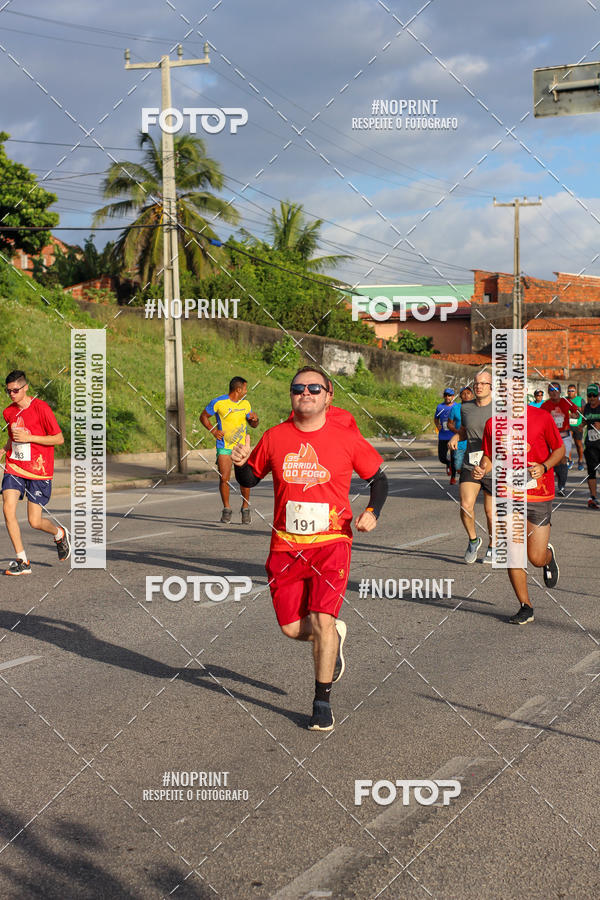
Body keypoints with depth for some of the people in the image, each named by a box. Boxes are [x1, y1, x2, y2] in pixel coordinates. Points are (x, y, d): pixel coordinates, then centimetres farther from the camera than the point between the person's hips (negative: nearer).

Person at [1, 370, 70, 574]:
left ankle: (60, 534, 31)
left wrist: (29, 437, -17)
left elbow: (59, 439, -10)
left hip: (38, 470, -5)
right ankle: (22, 561, -5)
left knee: (35, 522, -4)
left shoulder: (41, 408, -11)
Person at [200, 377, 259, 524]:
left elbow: (253, 425, 20)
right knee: (224, 479, -7)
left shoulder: (246, 404, 9)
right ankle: (226, 508, 11)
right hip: (224, 446, -3)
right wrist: (213, 430, -7)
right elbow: (203, 416, 7)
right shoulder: (218, 402, -4)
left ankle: (245, 508, 12)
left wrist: (255, 420, -4)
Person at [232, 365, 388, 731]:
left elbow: (379, 479, 9)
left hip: (331, 542, -3)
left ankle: (323, 702, 5)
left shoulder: (347, 439, -2)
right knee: (292, 628, 2)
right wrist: (241, 463, -7)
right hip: (286, 546, 3)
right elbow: (250, 480, 15)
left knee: (322, 622, -13)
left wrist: (372, 512, -8)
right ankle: (334, 636, 38)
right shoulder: (274, 438, 3)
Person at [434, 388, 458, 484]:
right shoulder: (439, 407, 4)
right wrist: (437, 425, -3)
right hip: (442, 437, 2)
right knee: (442, 458, -2)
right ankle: (448, 464, 34)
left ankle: (453, 477, 16)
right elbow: (436, 418, 18)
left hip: (454, 436, -2)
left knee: (454, 458, -1)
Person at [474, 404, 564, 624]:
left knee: (536, 558, -3)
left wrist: (544, 467, -15)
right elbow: (489, 457, 13)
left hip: (539, 494, -2)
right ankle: (525, 607, 11)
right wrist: (481, 469, -10)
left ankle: (548, 555, 36)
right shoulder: (493, 424, 4)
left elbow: (559, 449, 4)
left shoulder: (542, 417, -4)